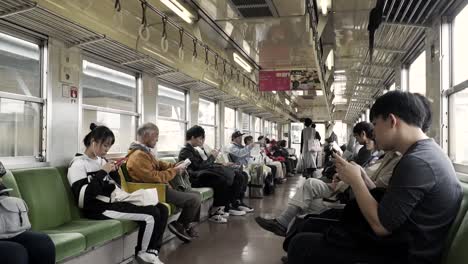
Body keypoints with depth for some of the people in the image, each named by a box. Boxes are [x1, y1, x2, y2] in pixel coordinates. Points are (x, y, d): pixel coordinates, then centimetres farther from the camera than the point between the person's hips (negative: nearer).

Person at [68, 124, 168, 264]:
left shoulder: (102, 160, 16)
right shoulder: (78, 164, -6)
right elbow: (82, 198, -19)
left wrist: (113, 172, 1)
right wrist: (102, 172, -18)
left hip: (115, 201, 8)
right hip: (99, 207, -8)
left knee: (162, 209, -4)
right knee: (151, 214, -21)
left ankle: (152, 252, 2)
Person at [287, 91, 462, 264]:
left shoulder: (416, 162, -23)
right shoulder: (428, 151, 10)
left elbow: (381, 226, -20)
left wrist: (355, 180, -10)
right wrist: (360, 175, 2)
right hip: (404, 244, 10)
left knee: (302, 244, -12)